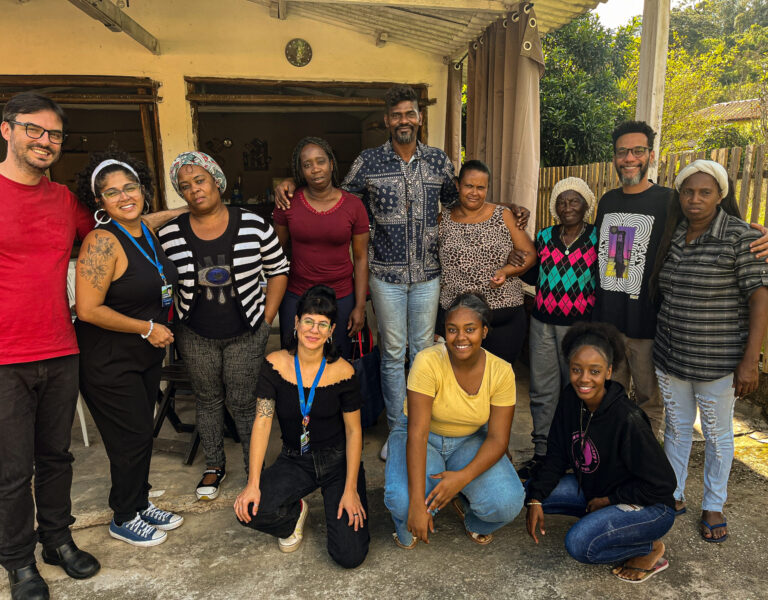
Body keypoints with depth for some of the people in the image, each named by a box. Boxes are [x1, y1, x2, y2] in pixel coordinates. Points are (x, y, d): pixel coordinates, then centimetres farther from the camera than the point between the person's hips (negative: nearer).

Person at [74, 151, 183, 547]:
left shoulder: (148, 234, 4)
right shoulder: (102, 241, -21)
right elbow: (88, 309, -25)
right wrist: (148, 328, -20)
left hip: (147, 354, 8)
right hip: (109, 361, -8)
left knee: (142, 432, 18)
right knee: (131, 438, 3)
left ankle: (141, 504, 38)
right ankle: (124, 520, 25)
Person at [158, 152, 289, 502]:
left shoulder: (253, 225, -8)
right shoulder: (170, 234, -5)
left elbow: (278, 271, 0)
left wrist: (266, 319, -3)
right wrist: (171, 325, 2)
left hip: (245, 335, -2)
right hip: (196, 337, 2)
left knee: (243, 402, 5)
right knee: (207, 399, 16)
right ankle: (214, 466, 37)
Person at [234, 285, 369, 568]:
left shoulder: (342, 372, -13)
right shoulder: (276, 364, -10)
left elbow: (354, 430, -7)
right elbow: (262, 421, -13)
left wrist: (351, 489, -13)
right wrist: (253, 483, -20)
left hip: (338, 460, -1)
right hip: (295, 460, 2)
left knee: (350, 555, -13)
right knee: (249, 510, -25)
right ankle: (295, 513, 10)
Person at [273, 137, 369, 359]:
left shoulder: (353, 205, -5)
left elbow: (361, 257, -1)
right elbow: (278, 250, 6)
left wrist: (360, 306, -3)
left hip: (341, 297, 0)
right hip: (295, 296, 1)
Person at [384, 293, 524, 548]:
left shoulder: (501, 372, -16)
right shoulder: (428, 362, -26)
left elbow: (498, 438, -15)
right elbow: (417, 433, -30)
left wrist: (463, 476, -32)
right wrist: (417, 501, -36)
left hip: (471, 440, 3)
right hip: (421, 438, -2)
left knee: (507, 503, -23)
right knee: (404, 502, -31)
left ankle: (470, 512, 14)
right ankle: (406, 531, 9)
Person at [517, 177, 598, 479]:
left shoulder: (598, 237, -2)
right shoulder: (544, 236, 8)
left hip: (580, 324, -3)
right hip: (542, 322, 3)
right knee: (542, 389, 10)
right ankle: (542, 451, 24)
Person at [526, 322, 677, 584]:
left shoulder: (627, 420, -30)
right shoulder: (570, 399, -10)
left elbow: (663, 484, -20)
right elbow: (556, 454, -2)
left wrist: (609, 500, -14)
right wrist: (536, 499, -11)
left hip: (649, 506, -7)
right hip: (594, 489, 7)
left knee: (579, 543, -28)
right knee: (530, 490, -5)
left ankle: (651, 549, 0)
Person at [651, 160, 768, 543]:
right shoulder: (671, 237, 4)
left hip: (718, 360, -4)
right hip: (670, 354, 5)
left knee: (718, 433, 12)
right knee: (676, 426, 17)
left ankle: (713, 507, 30)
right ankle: (674, 495, 34)